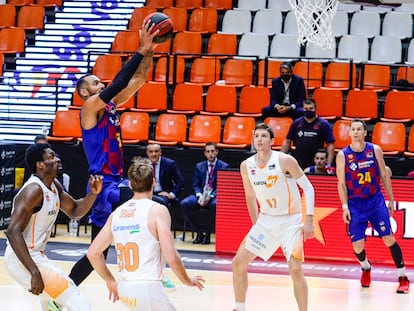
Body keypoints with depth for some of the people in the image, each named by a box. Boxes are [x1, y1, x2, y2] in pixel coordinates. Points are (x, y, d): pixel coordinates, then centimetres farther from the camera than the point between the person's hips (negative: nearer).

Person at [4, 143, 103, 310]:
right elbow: (13, 232, -29)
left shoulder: (54, 186, 7)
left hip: (35, 256, 11)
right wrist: (34, 272, -35)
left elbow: (74, 211, 21)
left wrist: (93, 194, 0)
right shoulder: (34, 190, -21)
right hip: (22, 260, -11)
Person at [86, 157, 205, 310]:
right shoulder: (157, 210, -8)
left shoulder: (116, 213, 10)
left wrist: (110, 281, 24)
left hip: (124, 289, 7)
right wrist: (188, 281, 3)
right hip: (147, 287, -7)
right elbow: (172, 258, -14)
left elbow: (93, 253, 12)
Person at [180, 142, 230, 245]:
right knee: (184, 204, -25)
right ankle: (199, 232, -11)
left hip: (215, 196, -3)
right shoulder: (199, 166, 15)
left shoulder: (224, 166, 4)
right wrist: (199, 195, -13)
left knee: (215, 205, -39)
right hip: (201, 195, 3)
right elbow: (195, 184, 9)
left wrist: (210, 197, -19)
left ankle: (207, 233, -18)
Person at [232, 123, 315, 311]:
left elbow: (308, 187, -10)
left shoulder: (285, 161, -15)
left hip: (290, 221, -5)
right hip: (265, 220, 5)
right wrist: (256, 224, 16)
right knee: (238, 263, 2)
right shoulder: (246, 166, 0)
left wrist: (309, 219, -17)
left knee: (296, 270, -17)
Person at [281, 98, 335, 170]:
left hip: (315, 166, -2)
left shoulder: (324, 124, 0)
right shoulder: (296, 123, 9)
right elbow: (287, 142, 14)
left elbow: (330, 146, -3)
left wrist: (328, 165, -12)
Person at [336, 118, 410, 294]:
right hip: (355, 203, 0)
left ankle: (403, 278, 1)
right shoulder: (343, 155, -4)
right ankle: (365, 268, 31)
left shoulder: (375, 150, 0)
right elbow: (341, 183, -1)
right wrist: (345, 207, -8)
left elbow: (384, 175, 7)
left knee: (389, 238, -6)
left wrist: (391, 200, 8)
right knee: (357, 245, -2)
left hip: (376, 200, 0)